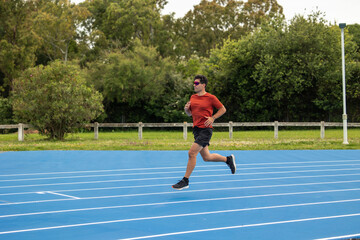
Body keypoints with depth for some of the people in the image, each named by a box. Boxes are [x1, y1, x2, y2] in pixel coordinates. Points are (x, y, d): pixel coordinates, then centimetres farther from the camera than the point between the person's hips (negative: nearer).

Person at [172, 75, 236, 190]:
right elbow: (190, 113, 22)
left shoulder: (211, 97, -6)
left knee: (192, 153, -15)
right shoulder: (193, 97, 13)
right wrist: (186, 109, 0)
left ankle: (185, 181, -8)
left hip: (205, 130, -8)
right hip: (196, 129, 8)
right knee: (206, 157, 12)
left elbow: (223, 109, 1)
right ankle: (228, 159, 35)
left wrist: (212, 118, -11)